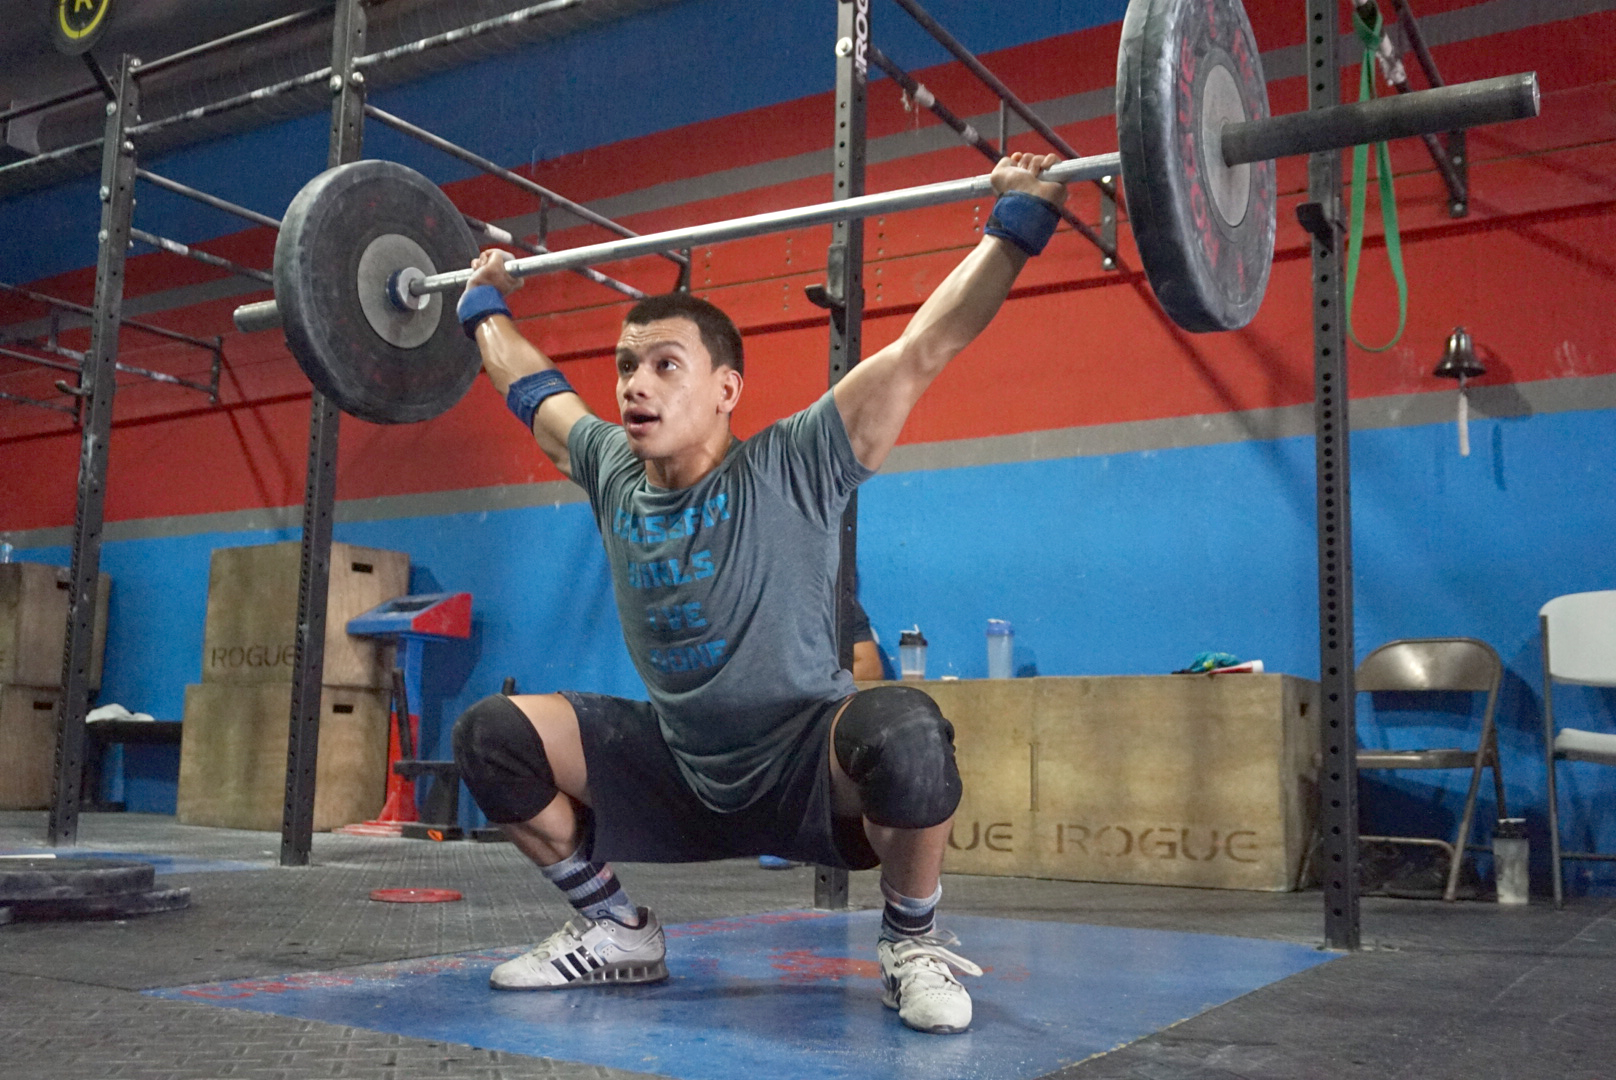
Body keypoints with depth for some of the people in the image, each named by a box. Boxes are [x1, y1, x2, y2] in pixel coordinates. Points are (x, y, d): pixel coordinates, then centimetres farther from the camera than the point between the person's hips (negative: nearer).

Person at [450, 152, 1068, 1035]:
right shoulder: (612, 473, -2)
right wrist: (485, 307, 28)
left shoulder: (789, 470, -16)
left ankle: (912, 945, -9)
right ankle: (614, 932, 12)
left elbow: (923, 347, -18)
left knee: (904, 733, -38)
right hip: (682, 774, 5)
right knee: (493, 737, -7)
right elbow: (533, 392, 18)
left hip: (809, 771, -5)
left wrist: (1018, 222, -18)